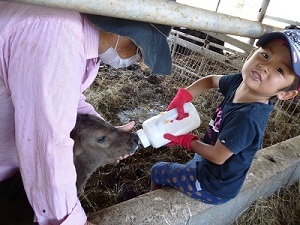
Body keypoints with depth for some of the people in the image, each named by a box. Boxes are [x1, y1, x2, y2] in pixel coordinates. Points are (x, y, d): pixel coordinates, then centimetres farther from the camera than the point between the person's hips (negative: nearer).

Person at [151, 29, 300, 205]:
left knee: (157, 171, 13)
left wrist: (185, 140, -13)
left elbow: (217, 156, -27)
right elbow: (210, 80, 4)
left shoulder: (247, 118, -37)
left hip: (215, 187, -6)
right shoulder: (241, 82, -16)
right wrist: (183, 97, -13)